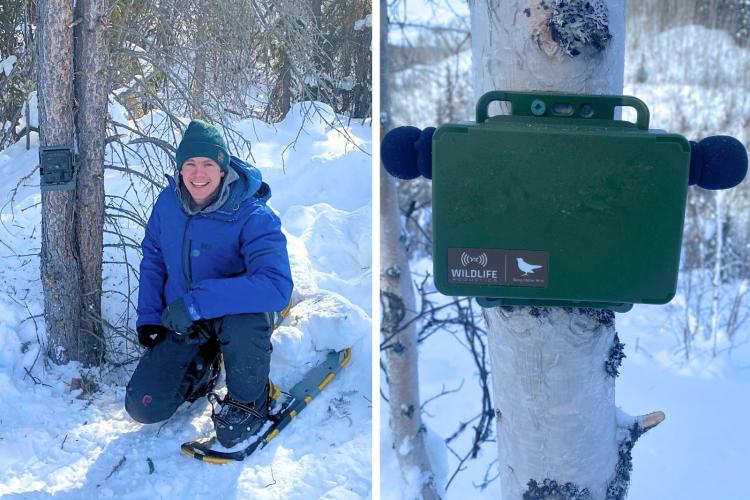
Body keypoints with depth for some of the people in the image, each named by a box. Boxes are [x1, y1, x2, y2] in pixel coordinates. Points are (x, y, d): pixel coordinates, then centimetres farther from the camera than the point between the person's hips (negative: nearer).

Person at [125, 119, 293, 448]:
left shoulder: (252, 216, -25)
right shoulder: (168, 202, -8)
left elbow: (277, 286, -40)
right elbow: (153, 257, 10)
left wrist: (196, 301, -42)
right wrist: (148, 316, -1)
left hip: (237, 315, -4)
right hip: (183, 325, 5)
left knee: (243, 316, -41)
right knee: (143, 407, -7)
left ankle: (248, 402, -12)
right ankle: (204, 364, 22)